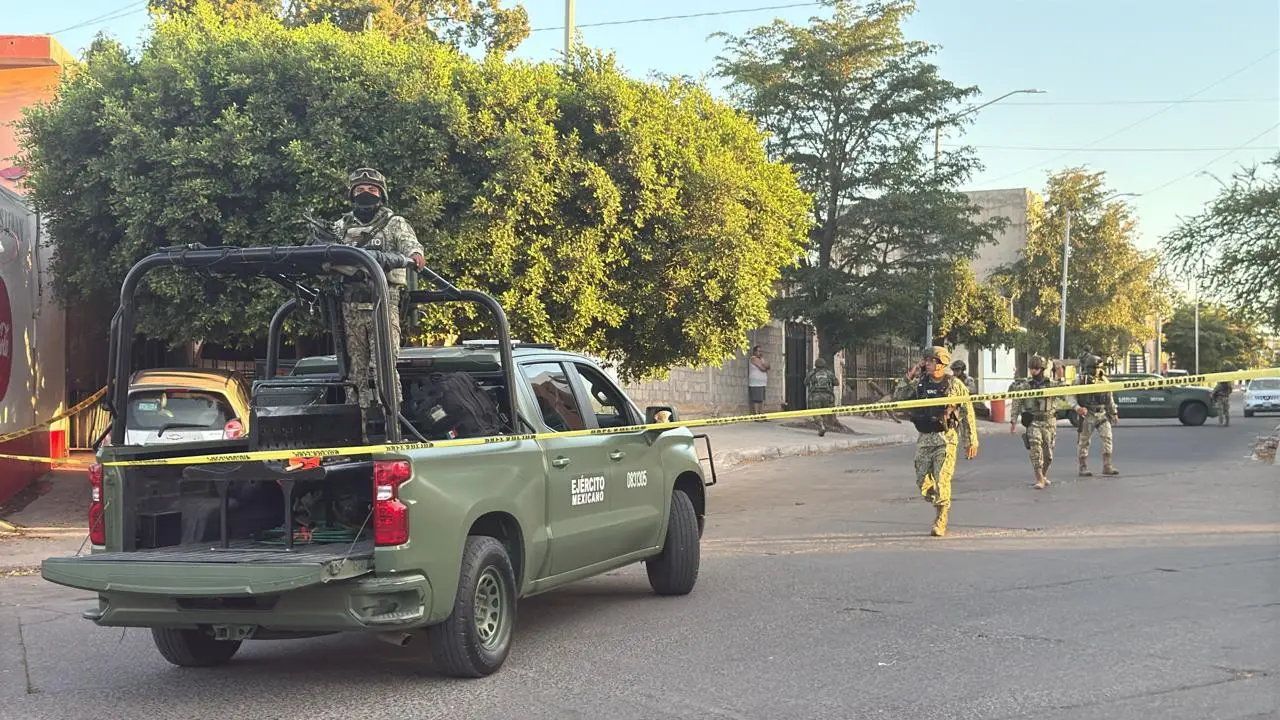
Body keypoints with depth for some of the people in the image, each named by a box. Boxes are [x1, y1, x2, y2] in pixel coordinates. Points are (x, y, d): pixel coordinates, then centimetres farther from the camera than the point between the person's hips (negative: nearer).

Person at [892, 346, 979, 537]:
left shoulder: (954, 385, -3)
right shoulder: (919, 384, 8)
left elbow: (968, 414, 0)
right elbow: (898, 398, 8)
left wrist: (971, 441, 0)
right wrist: (907, 378, -3)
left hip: (945, 439, -4)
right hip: (924, 439, 5)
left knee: (942, 482, -9)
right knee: (923, 482, 4)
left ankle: (940, 523, 1)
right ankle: (940, 507, 30)